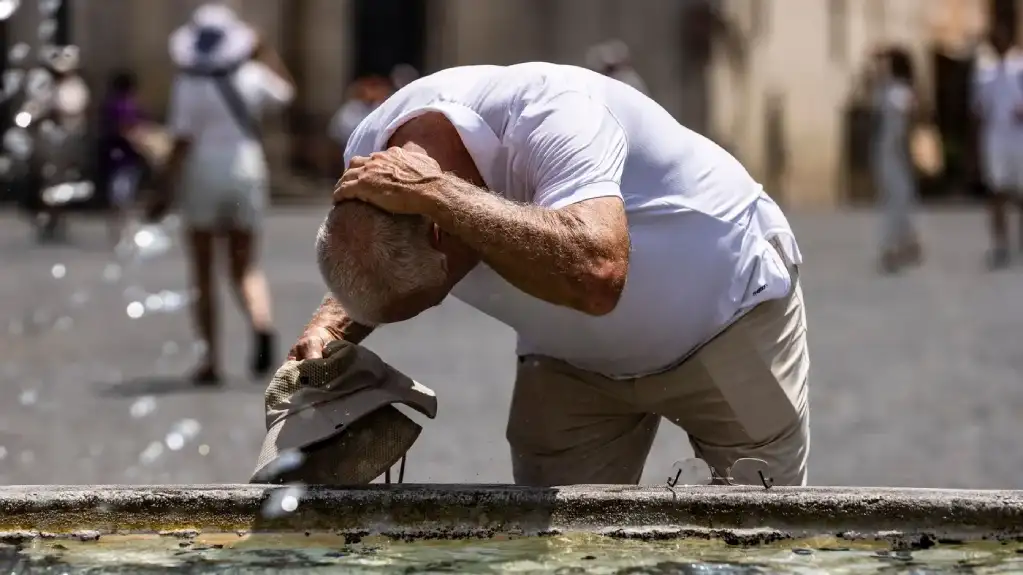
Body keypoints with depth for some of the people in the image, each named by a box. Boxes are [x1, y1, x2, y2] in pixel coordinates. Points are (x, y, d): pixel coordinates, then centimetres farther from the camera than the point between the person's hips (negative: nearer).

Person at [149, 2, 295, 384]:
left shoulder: (189, 87, -12)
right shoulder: (250, 77, -2)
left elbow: (182, 144, -16)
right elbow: (284, 91, 19)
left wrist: (166, 193, -12)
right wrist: (263, 51, 23)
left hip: (202, 179, -3)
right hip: (246, 175, 3)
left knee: (203, 274, 7)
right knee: (245, 269, 10)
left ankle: (212, 358, 5)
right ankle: (261, 324, -20)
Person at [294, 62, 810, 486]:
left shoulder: (544, 116, -37)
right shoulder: (374, 158, -18)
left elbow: (595, 275, -55)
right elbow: (370, 277, 7)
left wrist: (438, 192, -50)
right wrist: (329, 326, -15)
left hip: (728, 314, -5)